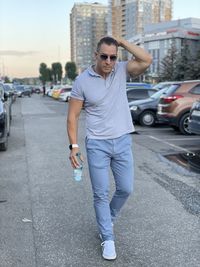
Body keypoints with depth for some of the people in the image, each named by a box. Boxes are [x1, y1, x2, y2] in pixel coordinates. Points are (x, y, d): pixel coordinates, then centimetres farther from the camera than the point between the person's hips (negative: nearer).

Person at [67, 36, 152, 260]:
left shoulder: (122, 70, 0)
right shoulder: (82, 80, -8)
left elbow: (146, 60, -16)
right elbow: (73, 115, -5)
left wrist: (122, 42, -12)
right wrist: (73, 145, -13)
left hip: (123, 141, 3)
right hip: (97, 144, -3)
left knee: (126, 189, 11)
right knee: (101, 194, 3)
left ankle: (107, 220, 39)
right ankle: (108, 238, 19)